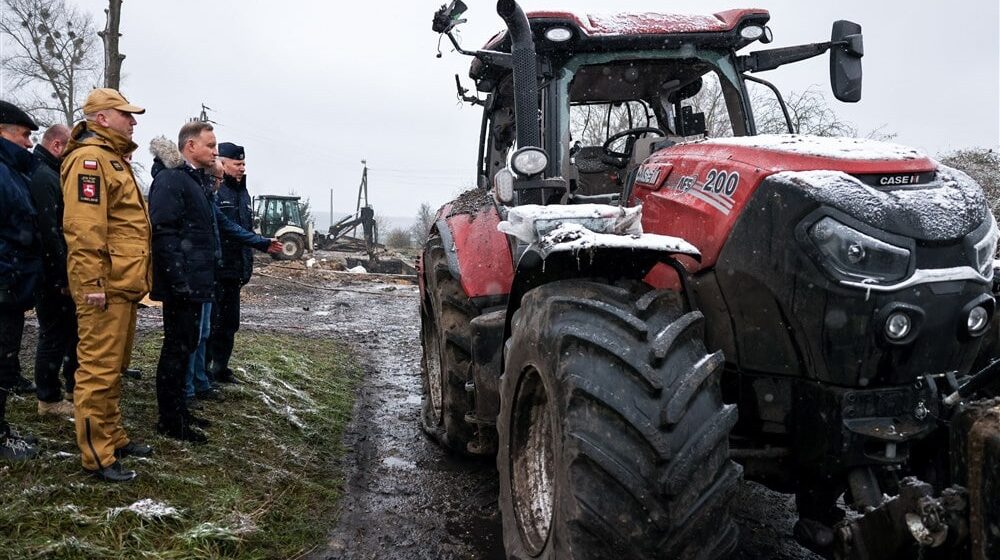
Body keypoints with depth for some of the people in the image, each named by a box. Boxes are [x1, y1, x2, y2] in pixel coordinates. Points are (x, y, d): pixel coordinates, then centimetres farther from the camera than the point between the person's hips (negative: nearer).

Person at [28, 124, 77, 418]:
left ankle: (73, 386, 28)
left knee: (68, 328, 17)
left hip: (55, 273, 10)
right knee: (54, 334, -1)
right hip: (52, 275, -10)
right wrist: (63, 275, -21)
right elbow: (49, 231, -24)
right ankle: (49, 400, 10)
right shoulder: (44, 177, -18)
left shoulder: (46, 173, 15)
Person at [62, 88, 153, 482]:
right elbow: (83, 227, -21)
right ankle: (97, 457, 1)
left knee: (114, 367, 18)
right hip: (105, 286, -10)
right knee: (99, 370, -5)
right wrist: (93, 283, -24)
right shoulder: (90, 158, -12)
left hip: (123, 284, 11)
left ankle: (113, 436, 29)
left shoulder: (113, 159, 21)